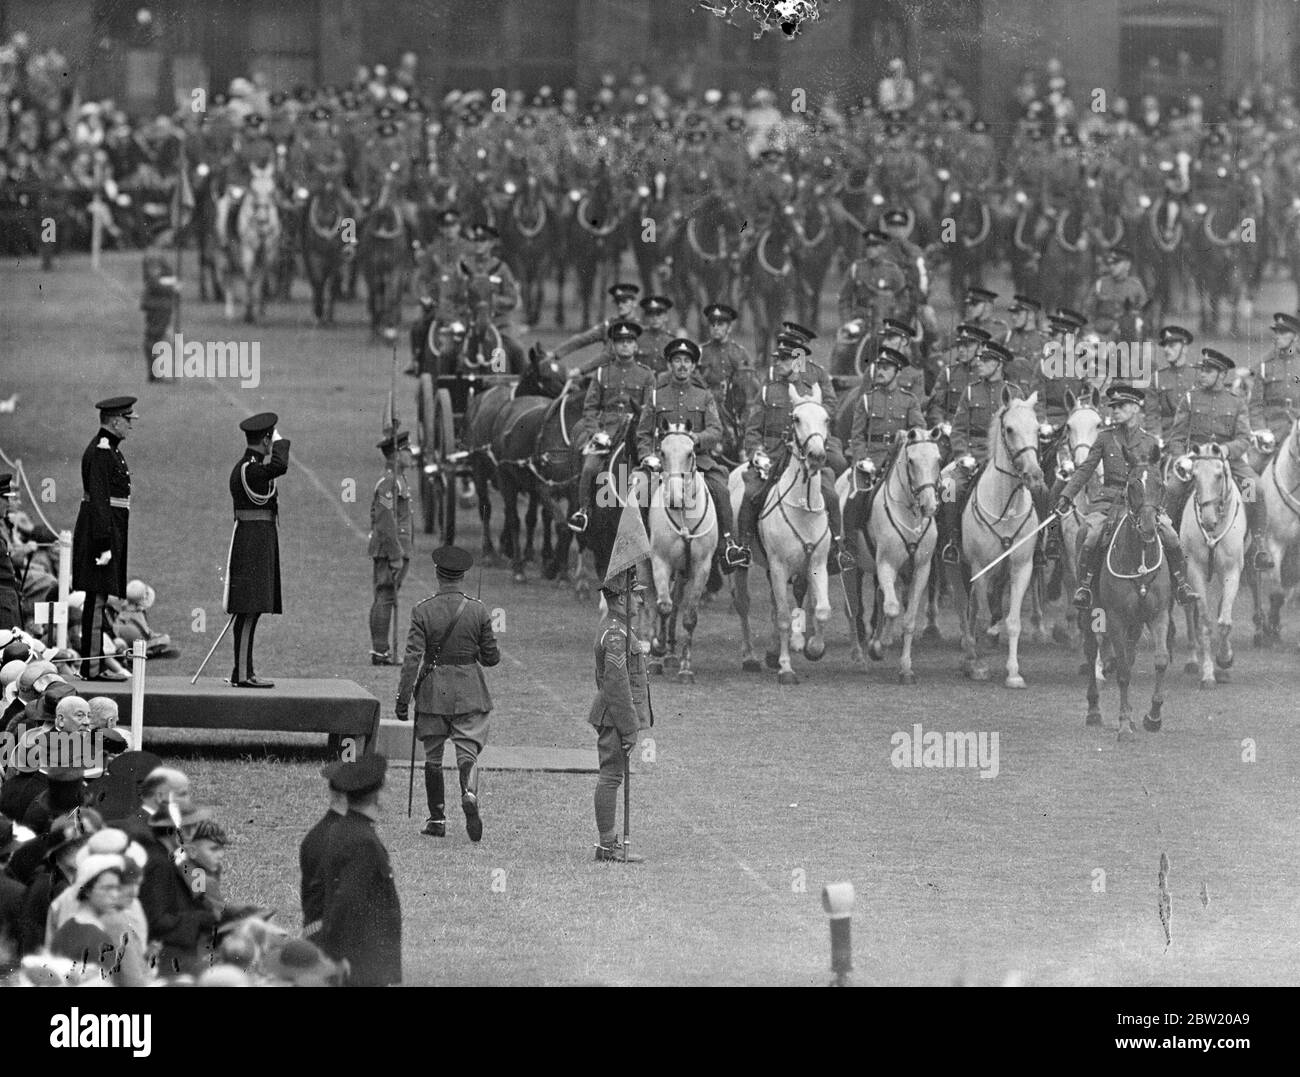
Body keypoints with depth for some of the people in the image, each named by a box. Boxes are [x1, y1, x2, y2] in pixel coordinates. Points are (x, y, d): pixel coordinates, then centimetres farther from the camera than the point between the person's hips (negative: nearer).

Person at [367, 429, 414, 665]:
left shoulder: (399, 481, 17)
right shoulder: (388, 483, -15)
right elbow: (385, 523, -21)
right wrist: (396, 555, -21)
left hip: (396, 550, 10)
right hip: (390, 550, -10)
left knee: (384, 600, 11)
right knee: (385, 598, -9)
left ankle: (379, 652, 13)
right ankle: (380, 652, -10)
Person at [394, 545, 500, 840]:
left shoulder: (423, 611, -7)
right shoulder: (478, 610, -3)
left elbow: (412, 658, -10)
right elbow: (492, 658, 2)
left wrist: (403, 699, -6)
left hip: (433, 690, 0)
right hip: (470, 691, 0)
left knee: (433, 757, 12)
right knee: (468, 750, 0)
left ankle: (437, 819, 16)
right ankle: (470, 792, -30)